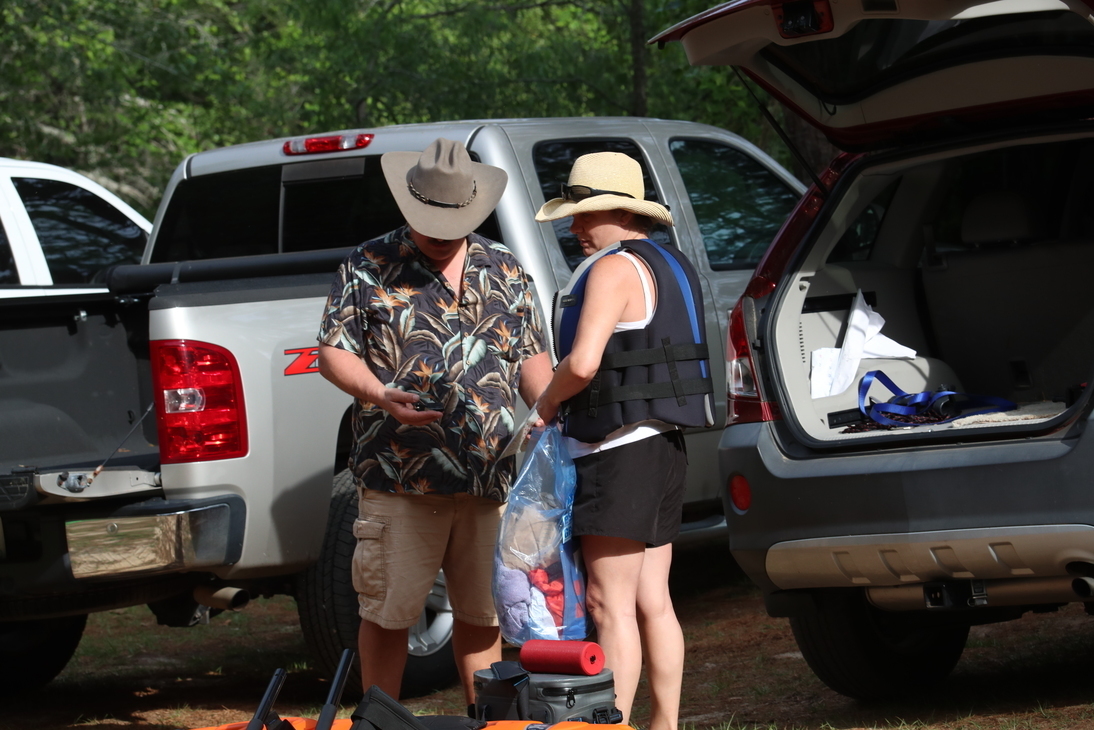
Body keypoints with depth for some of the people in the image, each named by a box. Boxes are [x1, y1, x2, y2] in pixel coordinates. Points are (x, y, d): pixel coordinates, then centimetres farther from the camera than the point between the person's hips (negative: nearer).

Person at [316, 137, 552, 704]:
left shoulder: (504, 272, 14)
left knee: (482, 613, 10)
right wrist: (380, 395, -17)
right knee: (387, 612, 1)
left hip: (491, 478, 3)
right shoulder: (368, 268, 3)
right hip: (399, 478, -3)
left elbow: (531, 355, 18)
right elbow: (333, 352, 1)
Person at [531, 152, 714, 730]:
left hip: (620, 449, -10)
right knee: (652, 602, 11)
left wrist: (547, 404, -4)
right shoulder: (668, 266, 18)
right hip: (662, 444, 10)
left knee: (610, 603, -10)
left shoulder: (614, 269, -13)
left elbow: (582, 363, -23)